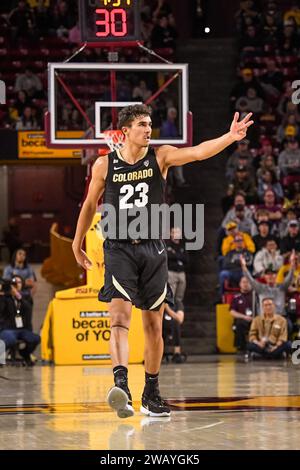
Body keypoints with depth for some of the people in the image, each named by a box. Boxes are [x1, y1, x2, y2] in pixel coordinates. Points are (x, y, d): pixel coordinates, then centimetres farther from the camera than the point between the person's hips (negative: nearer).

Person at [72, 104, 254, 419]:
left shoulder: (160, 157, 0)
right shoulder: (105, 165, 1)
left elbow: (197, 153, -16)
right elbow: (90, 204, 14)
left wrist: (231, 137, -32)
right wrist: (77, 244, 20)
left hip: (152, 250, 2)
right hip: (119, 249, -2)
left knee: (153, 326, 7)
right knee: (120, 317, -19)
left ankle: (151, 394, 18)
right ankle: (120, 384, -34)